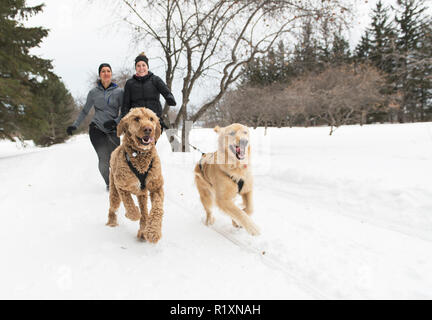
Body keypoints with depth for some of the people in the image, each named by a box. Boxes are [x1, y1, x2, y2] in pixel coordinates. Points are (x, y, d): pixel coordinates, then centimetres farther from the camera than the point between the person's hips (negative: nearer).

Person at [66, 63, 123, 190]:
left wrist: (115, 122, -18)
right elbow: (85, 111, 16)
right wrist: (74, 125, 12)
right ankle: (109, 183, 7)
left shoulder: (119, 91, 2)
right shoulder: (94, 92, 6)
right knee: (104, 159, -14)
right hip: (96, 128, 0)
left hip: (112, 131, 0)